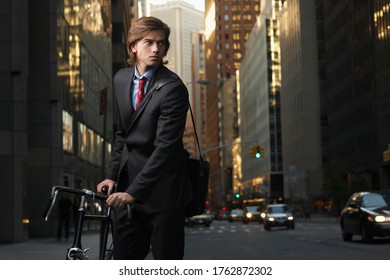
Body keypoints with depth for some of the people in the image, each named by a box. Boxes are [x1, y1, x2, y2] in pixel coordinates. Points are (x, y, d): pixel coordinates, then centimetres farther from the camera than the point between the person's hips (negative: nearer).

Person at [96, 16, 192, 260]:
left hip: (162, 192, -6)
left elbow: (165, 146, -20)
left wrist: (134, 191, -26)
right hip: (127, 187, 6)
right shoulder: (121, 79, 9)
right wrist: (112, 175, 8)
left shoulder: (173, 87, -14)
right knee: (124, 259, 10)